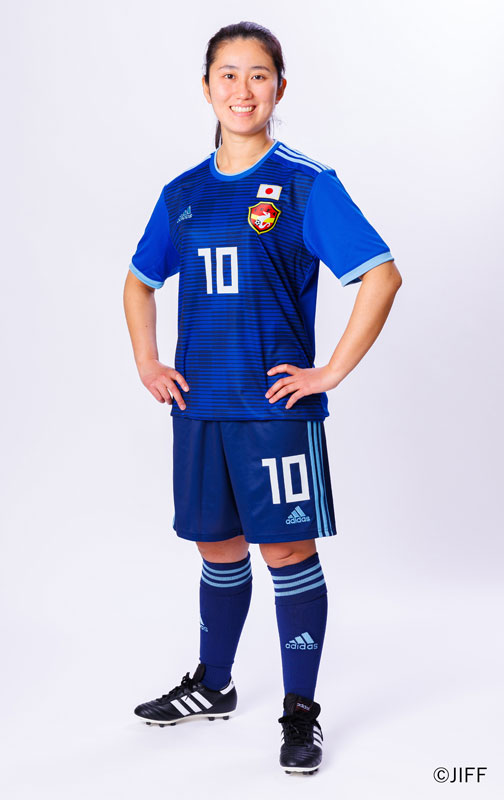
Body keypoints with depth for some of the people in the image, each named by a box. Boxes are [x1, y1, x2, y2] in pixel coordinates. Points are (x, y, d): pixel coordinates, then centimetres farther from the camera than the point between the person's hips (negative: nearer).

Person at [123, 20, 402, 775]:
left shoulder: (308, 184, -5)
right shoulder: (183, 193, 10)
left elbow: (382, 274, -11)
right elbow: (139, 281, 23)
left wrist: (332, 373, -13)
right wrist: (147, 364, 11)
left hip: (277, 404, -5)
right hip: (199, 403, 5)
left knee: (288, 550, 0)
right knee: (218, 548, 16)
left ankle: (301, 712, 14)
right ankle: (212, 686, 34)